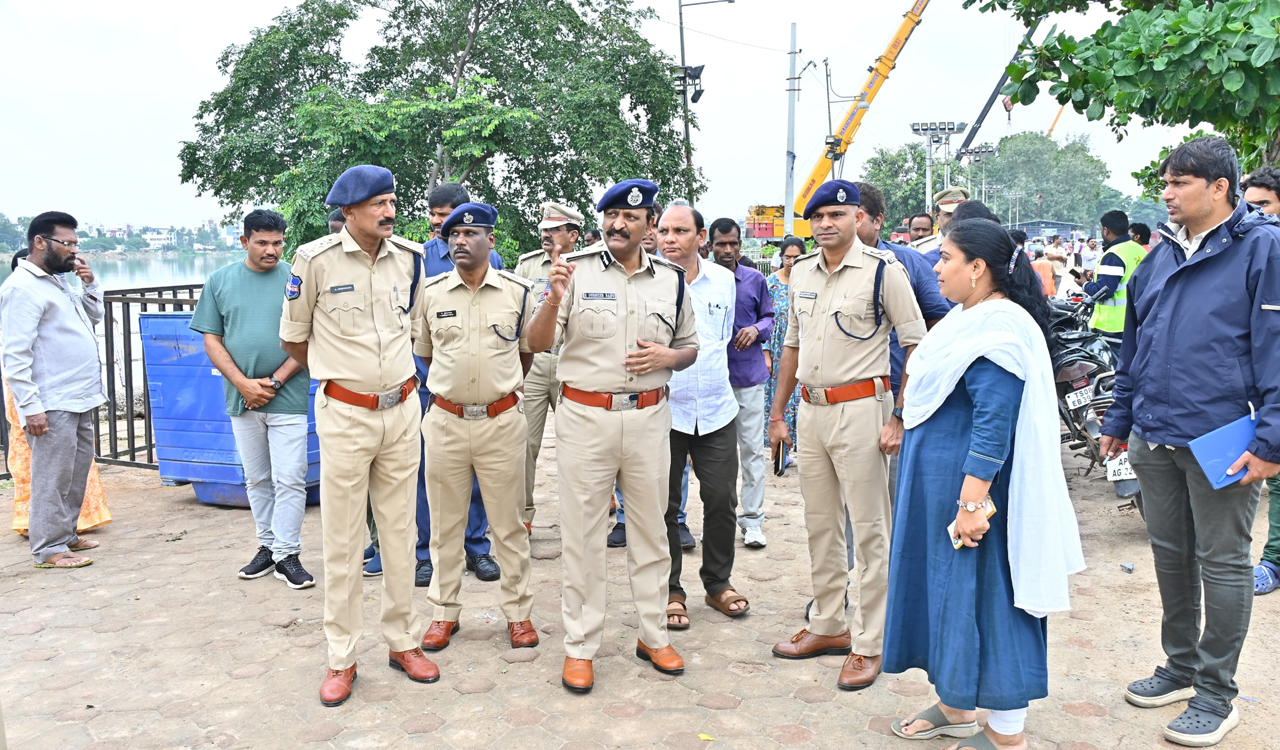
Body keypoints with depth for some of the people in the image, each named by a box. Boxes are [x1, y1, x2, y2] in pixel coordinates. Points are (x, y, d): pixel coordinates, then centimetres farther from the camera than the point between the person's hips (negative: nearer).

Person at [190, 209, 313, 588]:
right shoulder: (220, 281, 7)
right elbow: (212, 340, 6)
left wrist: (274, 382, -10)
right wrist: (244, 384, -7)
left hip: (288, 398, -3)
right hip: (242, 399, 3)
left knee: (289, 479, -3)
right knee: (257, 480, 13)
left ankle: (287, 554, 6)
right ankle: (267, 546, 25)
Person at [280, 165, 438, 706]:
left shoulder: (409, 257, 4)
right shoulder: (315, 260, -9)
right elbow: (292, 338, 4)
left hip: (402, 412, 4)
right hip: (345, 415, -3)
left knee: (399, 530, 12)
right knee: (341, 538, 4)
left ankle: (403, 641, 25)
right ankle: (341, 657, 17)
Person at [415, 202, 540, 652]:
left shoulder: (518, 291, 0)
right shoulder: (431, 292, 3)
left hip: (501, 421, -1)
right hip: (445, 422, 1)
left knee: (509, 523, 7)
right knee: (445, 523, 10)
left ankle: (518, 611, 20)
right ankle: (444, 611, 24)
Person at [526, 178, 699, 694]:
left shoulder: (671, 279, 7)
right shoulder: (575, 269, -2)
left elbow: (690, 348, 16)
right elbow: (536, 344, -6)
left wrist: (667, 356, -6)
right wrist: (554, 298, -25)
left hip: (648, 418, 3)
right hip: (585, 417, -2)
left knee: (650, 530, 12)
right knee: (582, 534, 5)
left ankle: (653, 635, 28)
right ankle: (580, 645, 18)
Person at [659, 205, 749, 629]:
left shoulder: (724, 280, 6)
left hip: (715, 407, 3)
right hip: (662, 408, -3)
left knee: (722, 499, 8)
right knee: (664, 505, 4)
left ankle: (718, 583, 27)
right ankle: (670, 591, 20)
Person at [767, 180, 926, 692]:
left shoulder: (883, 270, -8)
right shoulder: (801, 274, 11)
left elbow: (917, 347, -9)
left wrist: (901, 419, -15)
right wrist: (777, 413, 17)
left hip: (860, 408, -6)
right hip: (811, 409, 7)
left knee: (869, 530, 1)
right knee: (820, 525, 14)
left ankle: (869, 643, 12)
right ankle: (827, 625, 28)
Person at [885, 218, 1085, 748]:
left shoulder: (998, 329, -21)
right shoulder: (969, 318, 12)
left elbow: (996, 421, -27)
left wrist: (973, 501, -29)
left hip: (971, 486, -10)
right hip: (938, 483, 10)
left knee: (984, 596, 1)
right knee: (946, 587, 18)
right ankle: (957, 707, 34)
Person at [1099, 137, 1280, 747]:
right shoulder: (1160, 256, 12)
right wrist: (1120, 420, 17)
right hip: (1155, 439, 6)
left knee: (1222, 564, 5)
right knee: (1170, 554, 16)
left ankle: (1216, 693, 18)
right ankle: (1181, 667, 32)